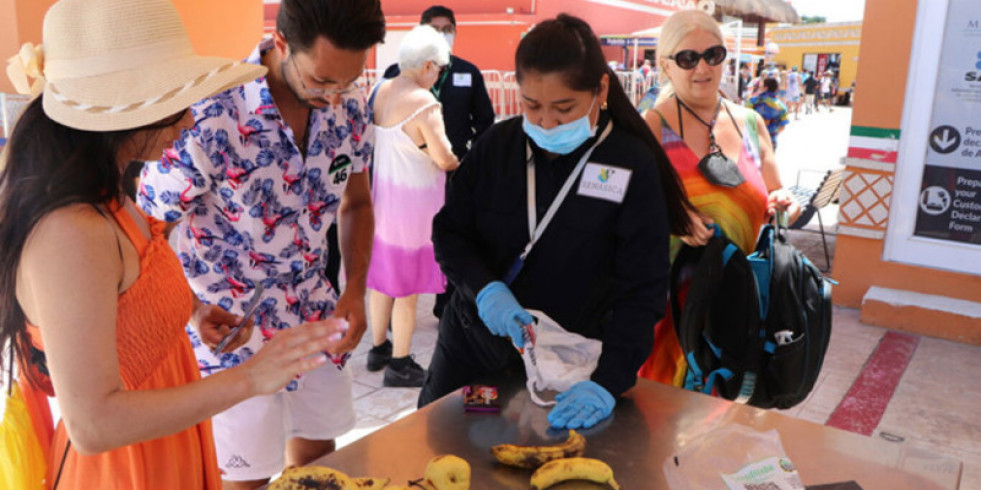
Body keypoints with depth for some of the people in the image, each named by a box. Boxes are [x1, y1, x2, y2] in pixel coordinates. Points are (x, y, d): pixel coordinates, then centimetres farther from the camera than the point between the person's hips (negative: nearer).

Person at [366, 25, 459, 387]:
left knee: (382, 276, 19)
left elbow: (375, 142, 7)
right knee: (407, 285, 5)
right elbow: (444, 159, -20)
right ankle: (400, 365, 18)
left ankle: (378, 348, 34)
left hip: (381, 193, 8)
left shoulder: (380, 92, 2)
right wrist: (459, 163, 1)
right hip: (411, 202, -7)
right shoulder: (425, 103, -21)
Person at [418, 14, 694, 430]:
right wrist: (485, 289, -21)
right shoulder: (497, 145, -8)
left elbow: (643, 289, -18)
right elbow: (449, 232, -2)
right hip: (472, 345, 4)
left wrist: (607, 381, -29)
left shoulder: (633, 165, -16)